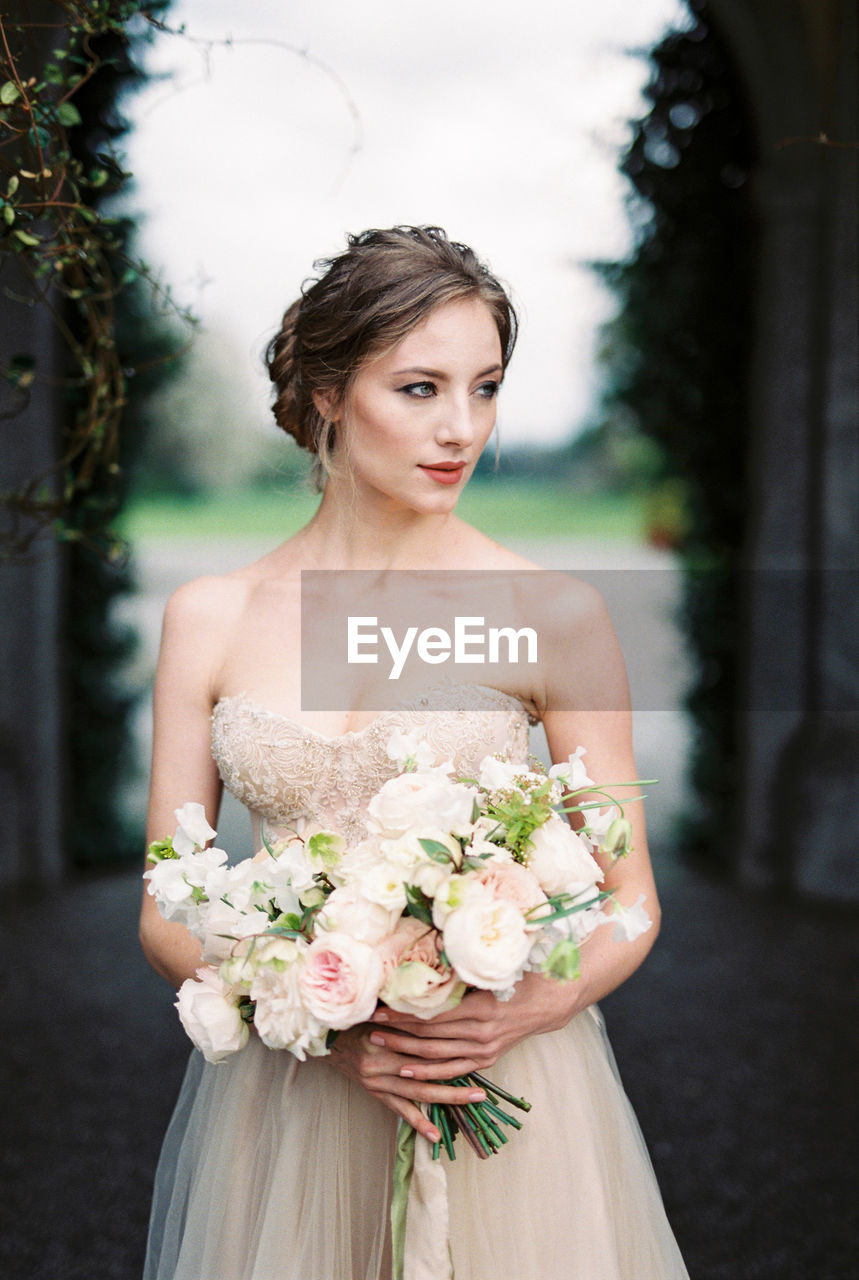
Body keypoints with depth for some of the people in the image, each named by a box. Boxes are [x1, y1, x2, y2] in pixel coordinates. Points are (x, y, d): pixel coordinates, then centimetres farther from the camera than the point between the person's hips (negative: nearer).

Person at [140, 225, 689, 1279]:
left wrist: (518, 1014, -18)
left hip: (500, 1091, -1)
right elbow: (166, 915, 1)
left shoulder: (552, 613, -7)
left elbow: (629, 899, 0)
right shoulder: (209, 618, -2)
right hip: (282, 1094, 2)